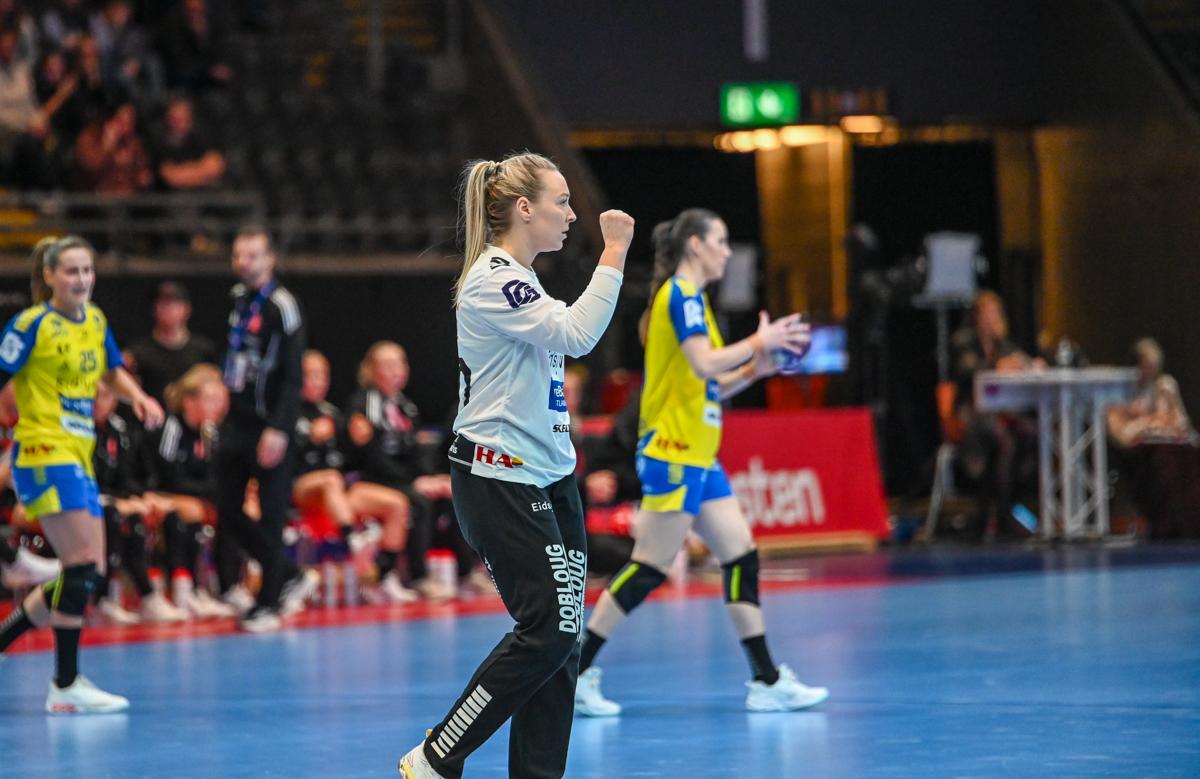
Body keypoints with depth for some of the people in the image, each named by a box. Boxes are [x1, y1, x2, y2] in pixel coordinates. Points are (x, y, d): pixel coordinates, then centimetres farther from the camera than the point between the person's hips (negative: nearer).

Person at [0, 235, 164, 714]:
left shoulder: (96, 320, 12)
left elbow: (112, 371, 28)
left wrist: (138, 398, 10)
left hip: (79, 457, 8)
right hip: (44, 454, -8)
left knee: (88, 574, 8)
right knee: (82, 566, -16)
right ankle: (65, 687, -11)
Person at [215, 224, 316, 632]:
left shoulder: (281, 305, -12)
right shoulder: (239, 297, 12)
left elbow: (292, 376, -16)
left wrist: (278, 430, -22)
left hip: (268, 428, -8)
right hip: (236, 422, 8)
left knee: (271, 515, -2)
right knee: (229, 514, 7)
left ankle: (267, 604, 6)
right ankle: (293, 576, 22)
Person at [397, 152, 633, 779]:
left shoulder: (519, 279, 17)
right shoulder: (492, 278, -15)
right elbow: (576, 334, -25)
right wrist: (614, 254, -21)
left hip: (549, 477, 10)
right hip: (499, 482, -10)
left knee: (562, 635, 3)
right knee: (547, 629, -13)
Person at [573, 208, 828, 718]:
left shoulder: (688, 296, 19)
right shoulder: (680, 294, -10)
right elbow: (704, 364, -23)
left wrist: (755, 369, 10)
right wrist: (758, 343, -11)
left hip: (697, 456, 10)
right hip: (674, 455, -10)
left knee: (741, 556, 6)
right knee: (650, 567, -8)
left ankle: (767, 681, 6)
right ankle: (577, 671, -2)